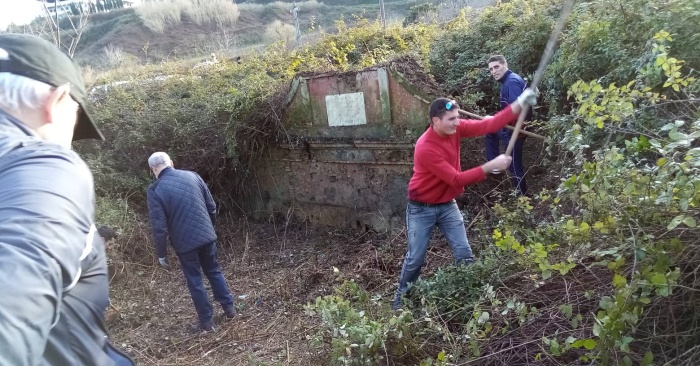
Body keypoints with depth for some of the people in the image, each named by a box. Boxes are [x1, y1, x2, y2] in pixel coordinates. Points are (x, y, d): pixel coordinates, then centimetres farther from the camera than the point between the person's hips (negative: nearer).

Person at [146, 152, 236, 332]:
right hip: (207, 235, 4)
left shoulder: (155, 190, -12)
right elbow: (212, 207, 6)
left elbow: (159, 227, -13)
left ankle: (206, 321, 21)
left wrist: (161, 253, 0)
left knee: (195, 281, 11)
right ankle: (229, 308, 29)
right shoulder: (192, 176, 0)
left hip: (185, 242, -4)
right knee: (214, 271, 22)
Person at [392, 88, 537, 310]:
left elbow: (486, 126, -9)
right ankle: (401, 297, 28)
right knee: (416, 258, 5)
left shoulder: (455, 129, -9)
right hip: (422, 208, -6)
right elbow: (456, 179, -29)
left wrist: (518, 105, -18)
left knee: (464, 254, 3)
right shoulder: (425, 148, -29)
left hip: (447, 205, 6)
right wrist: (491, 166, -28)